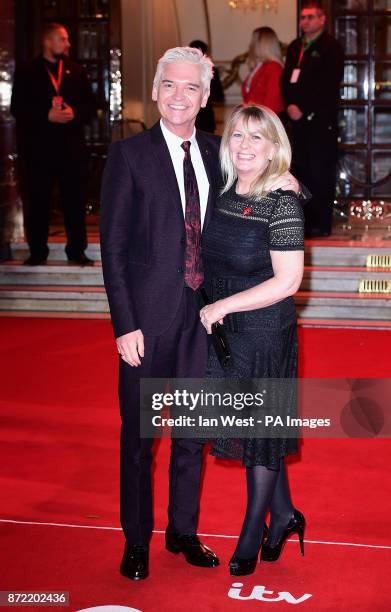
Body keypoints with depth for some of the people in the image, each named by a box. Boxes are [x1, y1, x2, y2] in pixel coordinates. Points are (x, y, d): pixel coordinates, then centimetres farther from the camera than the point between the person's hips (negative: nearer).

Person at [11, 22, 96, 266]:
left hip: (72, 146, 2)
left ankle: (77, 250, 12)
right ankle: (38, 252, 10)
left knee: (75, 199, 4)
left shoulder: (77, 71, 11)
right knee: (38, 200, 2)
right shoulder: (27, 73, 5)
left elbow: (90, 106, 8)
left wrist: (74, 113, -12)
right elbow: (17, 108, -3)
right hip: (37, 147, -2)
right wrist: (46, 115, -15)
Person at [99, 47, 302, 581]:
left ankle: (183, 532, 32)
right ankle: (136, 541, 25)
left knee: (193, 430, 15)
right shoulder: (129, 155, -7)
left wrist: (283, 187, -3)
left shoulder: (216, 153, 7)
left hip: (202, 315, 4)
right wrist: (125, 325, -14)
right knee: (138, 434, 8)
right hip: (149, 317, -4)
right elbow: (113, 246, -9)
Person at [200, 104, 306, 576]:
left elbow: (287, 281, -20)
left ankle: (251, 537, 25)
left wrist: (221, 306, -18)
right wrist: (212, 312, 4)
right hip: (224, 332, 7)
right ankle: (283, 515, 36)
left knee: (261, 429, 8)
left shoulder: (282, 204, -17)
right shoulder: (222, 195, 3)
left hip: (265, 333, -7)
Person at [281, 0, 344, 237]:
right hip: (298, 120, 6)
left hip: (321, 121, -6)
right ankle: (305, 221, 16)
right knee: (301, 171, 8)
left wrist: (305, 110, -13)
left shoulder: (331, 47, -4)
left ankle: (322, 224, 3)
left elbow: (329, 86, -12)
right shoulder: (294, 47, 17)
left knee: (321, 173, -3)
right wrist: (290, 105, -3)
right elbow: (286, 79, 15)